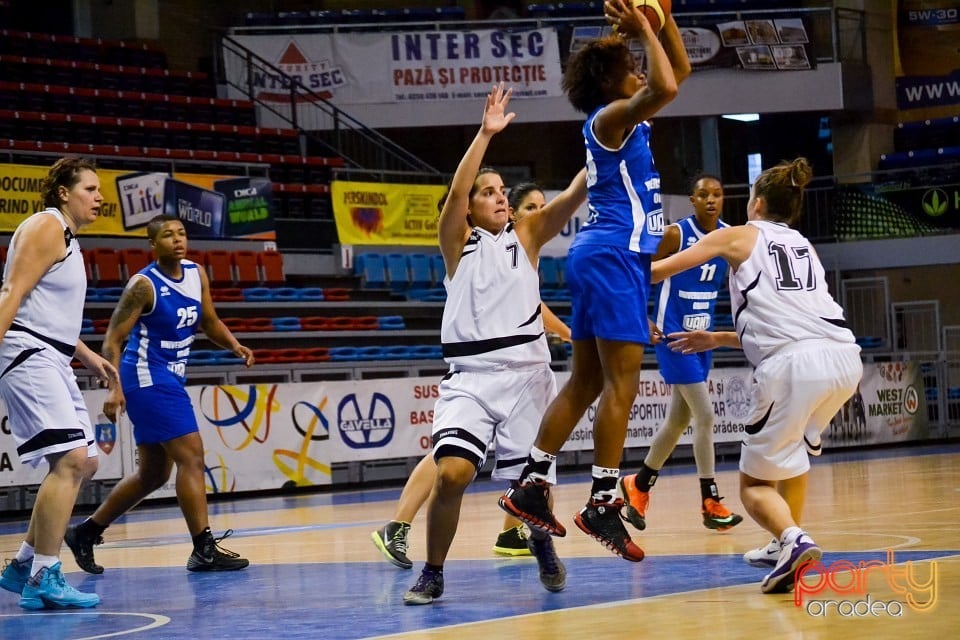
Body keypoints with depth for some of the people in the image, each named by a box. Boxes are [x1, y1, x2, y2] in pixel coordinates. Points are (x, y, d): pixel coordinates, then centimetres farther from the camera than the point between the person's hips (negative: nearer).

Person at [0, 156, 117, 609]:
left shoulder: (66, 237, 21)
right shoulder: (45, 227, -9)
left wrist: (90, 358, 26)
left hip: (51, 360, 11)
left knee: (83, 464, 11)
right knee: (70, 460, -18)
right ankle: (44, 580, -15)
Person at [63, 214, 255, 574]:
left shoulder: (196, 274, 5)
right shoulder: (144, 284, -15)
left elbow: (209, 323, 16)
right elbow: (113, 340, -16)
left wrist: (235, 346, -3)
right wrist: (115, 388, -28)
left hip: (170, 379, 9)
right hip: (147, 378, -9)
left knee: (154, 474, 14)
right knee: (191, 456, -14)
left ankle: (86, 533, 25)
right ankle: (204, 550, -11)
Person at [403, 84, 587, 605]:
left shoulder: (526, 237, 9)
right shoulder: (457, 242, 5)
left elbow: (574, 195, -3)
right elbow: (455, 192, -13)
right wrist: (484, 134, -22)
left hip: (526, 374, 2)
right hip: (472, 376, -2)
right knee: (451, 473, -19)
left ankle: (542, 543, 38)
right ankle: (433, 573, -1)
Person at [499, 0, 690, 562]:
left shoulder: (627, 117, 18)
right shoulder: (611, 116, -8)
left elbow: (679, 71, 26)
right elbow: (665, 87, -27)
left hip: (607, 257, 10)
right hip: (614, 256, -10)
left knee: (585, 383, 10)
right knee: (621, 383, -11)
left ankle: (532, 486, 11)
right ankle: (603, 505, -13)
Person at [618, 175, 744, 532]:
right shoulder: (676, 233, -14)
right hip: (674, 337, -7)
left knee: (679, 419, 13)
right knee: (705, 415, -11)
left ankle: (638, 486, 30)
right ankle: (711, 503, -5)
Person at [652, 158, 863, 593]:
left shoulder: (739, 237, 16)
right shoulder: (804, 246, 29)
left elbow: (659, 271, 17)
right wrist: (716, 340, 41)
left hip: (794, 364, -6)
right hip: (845, 357, 6)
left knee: (755, 484, 6)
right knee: (794, 448, 34)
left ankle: (793, 539, -21)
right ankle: (787, 542, 33)